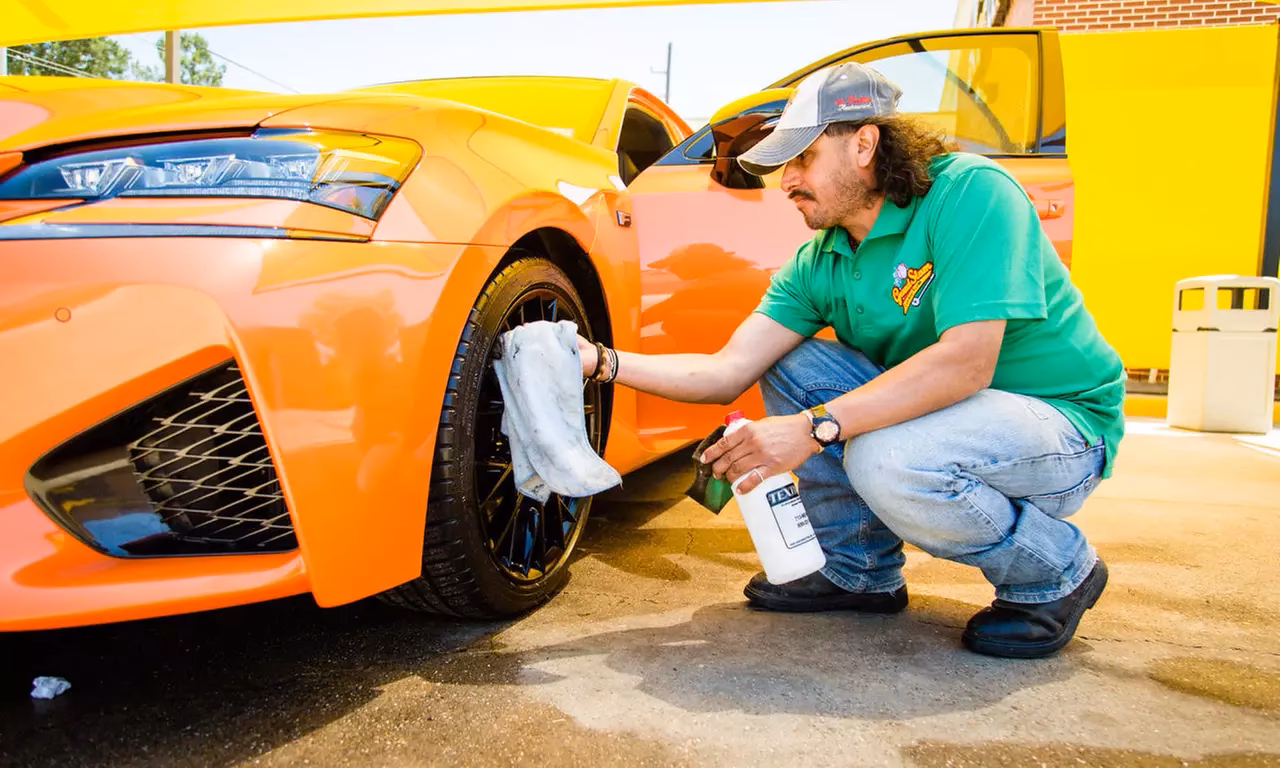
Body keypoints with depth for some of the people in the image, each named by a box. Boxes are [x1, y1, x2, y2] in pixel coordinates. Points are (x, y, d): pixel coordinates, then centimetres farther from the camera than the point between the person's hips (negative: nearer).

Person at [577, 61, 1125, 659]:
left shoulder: (970, 190, -22)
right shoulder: (818, 264, -2)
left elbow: (967, 361, -32)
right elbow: (728, 372, -7)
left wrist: (813, 428, -35)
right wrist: (601, 362, -18)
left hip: (1064, 425, -6)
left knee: (887, 459, -34)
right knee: (788, 366, -7)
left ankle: (1056, 574, -4)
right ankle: (859, 570, 5)